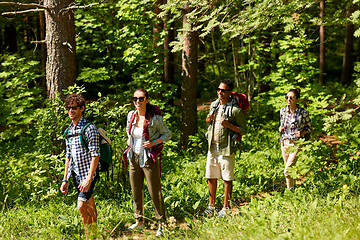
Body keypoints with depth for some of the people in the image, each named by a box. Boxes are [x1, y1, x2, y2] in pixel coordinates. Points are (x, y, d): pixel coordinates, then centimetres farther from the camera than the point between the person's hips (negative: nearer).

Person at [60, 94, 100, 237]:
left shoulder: (89, 129, -12)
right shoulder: (69, 131, 11)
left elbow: (95, 155, -16)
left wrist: (89, 179, -22)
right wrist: (65, 180, 13)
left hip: (88, 174, -7)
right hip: (76, 174, 7)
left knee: (81, 207, -13)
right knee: (90, 207, 15)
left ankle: (88, 235, -2)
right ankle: (94, 233, 24)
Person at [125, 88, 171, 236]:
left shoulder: (155, 118, -12)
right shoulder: (131, 115, 2)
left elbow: (167, 134, -2)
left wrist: (154, 142, -16)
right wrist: (129, 140, 9)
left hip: (149, 159, -5)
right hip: (134, 158, 5)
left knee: (155, 192, -2)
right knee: (136, 191, 13)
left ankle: (161, 224, 10)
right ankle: (139, 221, 27)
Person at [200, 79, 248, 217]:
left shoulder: (235, 110, -10)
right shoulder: (214, 105, 11)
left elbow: (244, 130, -8)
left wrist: (228, 125, -21)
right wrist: (208, 120, 2)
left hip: (227, 149, -6)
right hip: (212, 147, 6)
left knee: (227, 179, 2)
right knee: (211, 178, 10)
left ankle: (226, 208, 12)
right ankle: (211, 207, 21)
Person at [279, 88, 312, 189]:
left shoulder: (303, 113, -9)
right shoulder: (283, 111, 3)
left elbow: (309, 128, 2)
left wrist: (301, 133, -17)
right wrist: (280, 128, -4)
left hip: (296, 143, -5)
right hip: (284, 142, 5)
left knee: (287, 170, -14)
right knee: (290, 169, 13)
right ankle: (291, 188, 27)